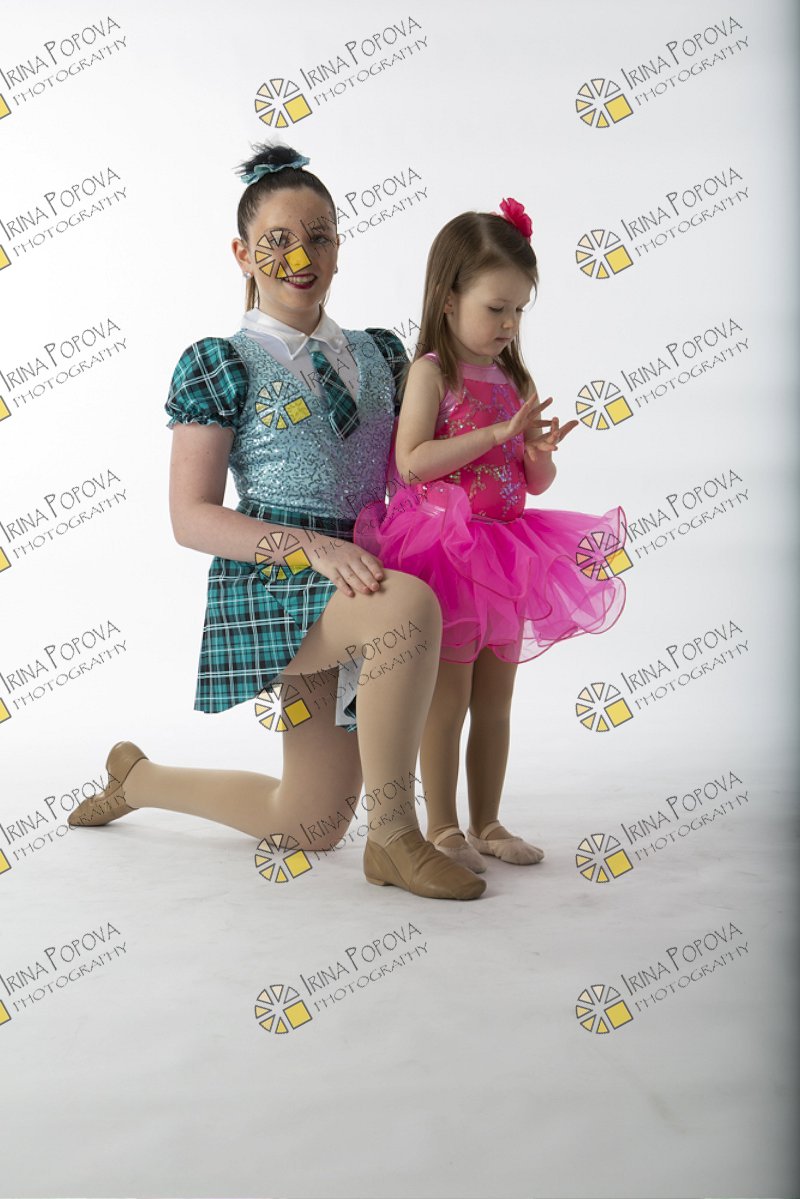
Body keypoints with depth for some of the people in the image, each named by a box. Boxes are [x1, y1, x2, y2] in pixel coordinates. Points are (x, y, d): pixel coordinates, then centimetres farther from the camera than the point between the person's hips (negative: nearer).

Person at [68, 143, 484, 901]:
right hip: (273, 584, -6)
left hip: (359, 583, 6)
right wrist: (314, 547, -23)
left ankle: (139, 779, 35)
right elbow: (192, 518, -10)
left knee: (310, 828, 9)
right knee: (411, 604, -40)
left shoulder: (378, 353, 13)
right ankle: (394, 840, -22)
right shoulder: (221, 365, -3)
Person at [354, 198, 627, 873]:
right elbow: (413, 461, -19)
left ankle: (487, 823, 23)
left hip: (503, 554, 7)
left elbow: (536, 484, 15)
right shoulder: (432, 371, -6)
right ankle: (442, 828, 12)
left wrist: (541, 449, -8)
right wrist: (499, 433, -20)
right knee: (447, 700, -1)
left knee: (496, 699, 11)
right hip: (444, 549, -6)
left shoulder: (514, 380, 12)